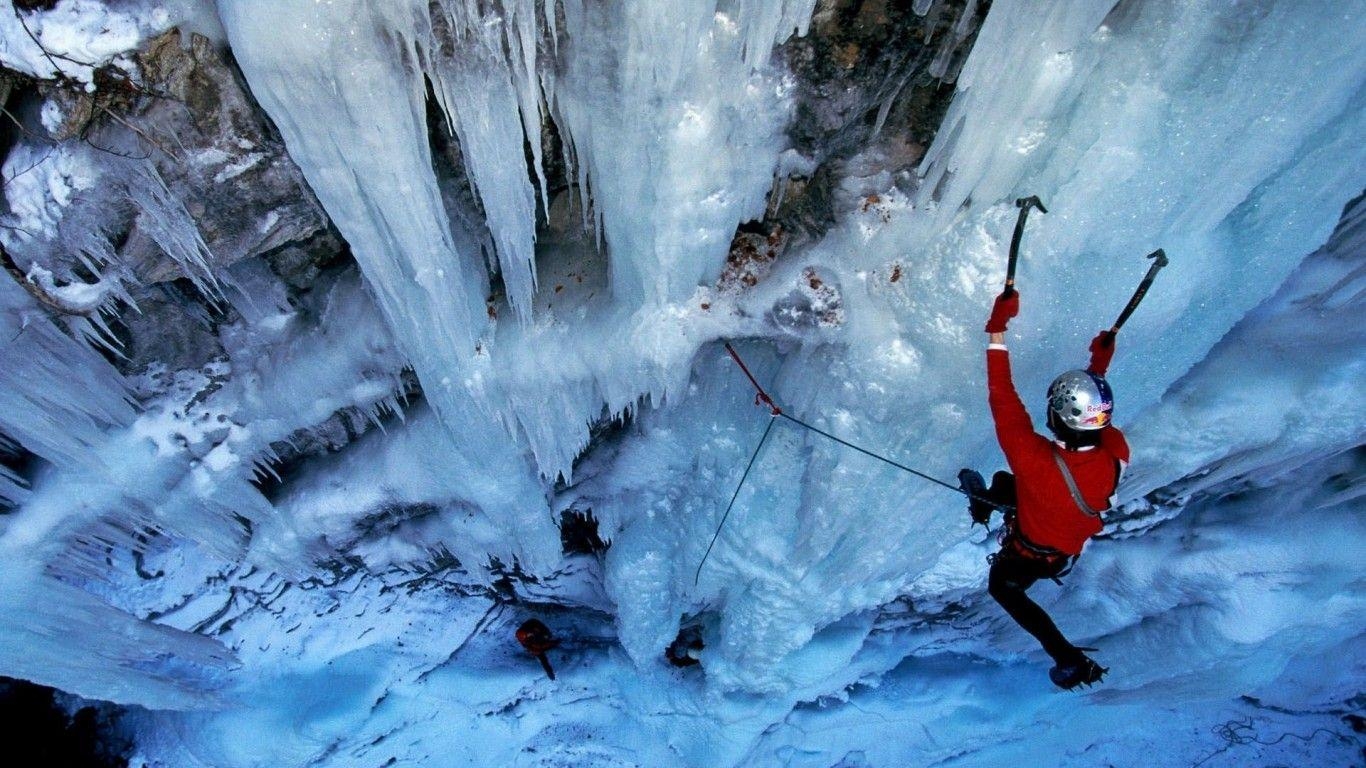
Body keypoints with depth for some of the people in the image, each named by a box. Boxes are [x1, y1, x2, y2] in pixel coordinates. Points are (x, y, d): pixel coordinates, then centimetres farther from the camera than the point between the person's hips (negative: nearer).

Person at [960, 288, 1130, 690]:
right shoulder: (1115, 455, -32)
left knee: (1003, 587, 29)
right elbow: (1099, 420, -8)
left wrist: (997, 331, -41)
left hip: (1029, 556, -5)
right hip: (1074, 546, 6)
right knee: (1003, 481, 29)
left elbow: (1003, 404, -44)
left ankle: (1071, 661, 30)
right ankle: (983, 503, 64)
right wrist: (1099, 368, 1)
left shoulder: (1037, 462, -49)